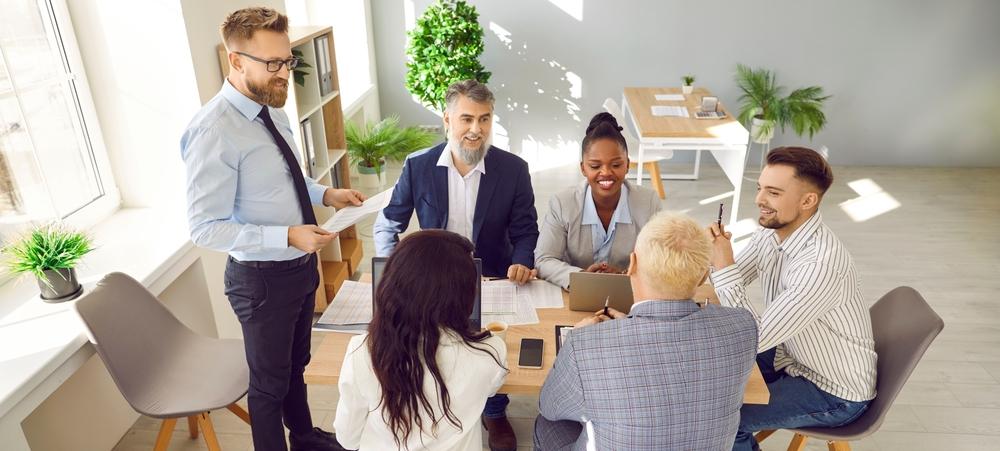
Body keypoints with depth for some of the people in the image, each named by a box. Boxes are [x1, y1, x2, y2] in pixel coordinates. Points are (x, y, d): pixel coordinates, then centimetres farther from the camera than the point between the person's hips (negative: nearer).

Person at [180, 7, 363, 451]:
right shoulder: (213, 131, -25)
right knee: (270, 380, 15)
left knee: (296, 364, 28)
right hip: (261, 278, -8)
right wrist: (287, 236, -31)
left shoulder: (270, 109, 0)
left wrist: (325, 193, -1)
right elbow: (206, 228, -25)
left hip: (301, 265, 8)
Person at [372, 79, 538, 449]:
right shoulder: (418, 166, -6)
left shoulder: (514, 169, -7)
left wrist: (522, 263, -20)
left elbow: (525, 231, 1)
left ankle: (494, 412, 17)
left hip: (492, 280, 0)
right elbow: (387, 224, 4)